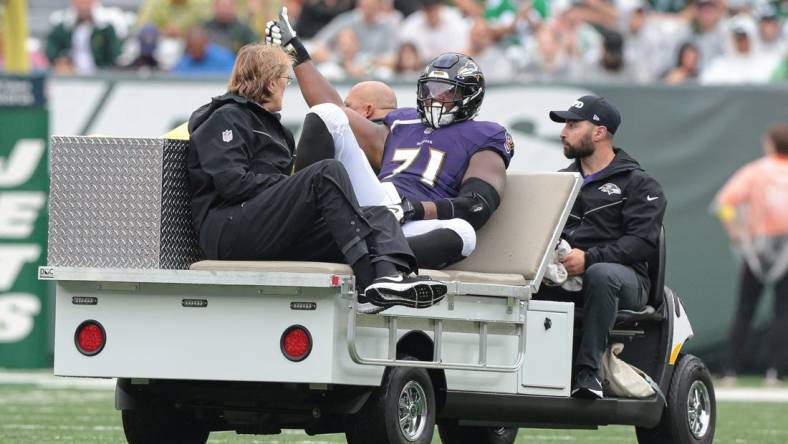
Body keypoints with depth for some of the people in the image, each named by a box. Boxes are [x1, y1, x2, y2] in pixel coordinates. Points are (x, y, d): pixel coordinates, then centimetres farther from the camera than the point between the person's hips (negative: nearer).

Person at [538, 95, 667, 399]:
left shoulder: (640, 185, 6)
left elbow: (642, 241, -8)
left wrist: (589, 258, -22)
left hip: (625, 274, -4)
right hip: (559, 275, 4)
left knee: (601, 274, -41)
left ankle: (587, 370, -38)